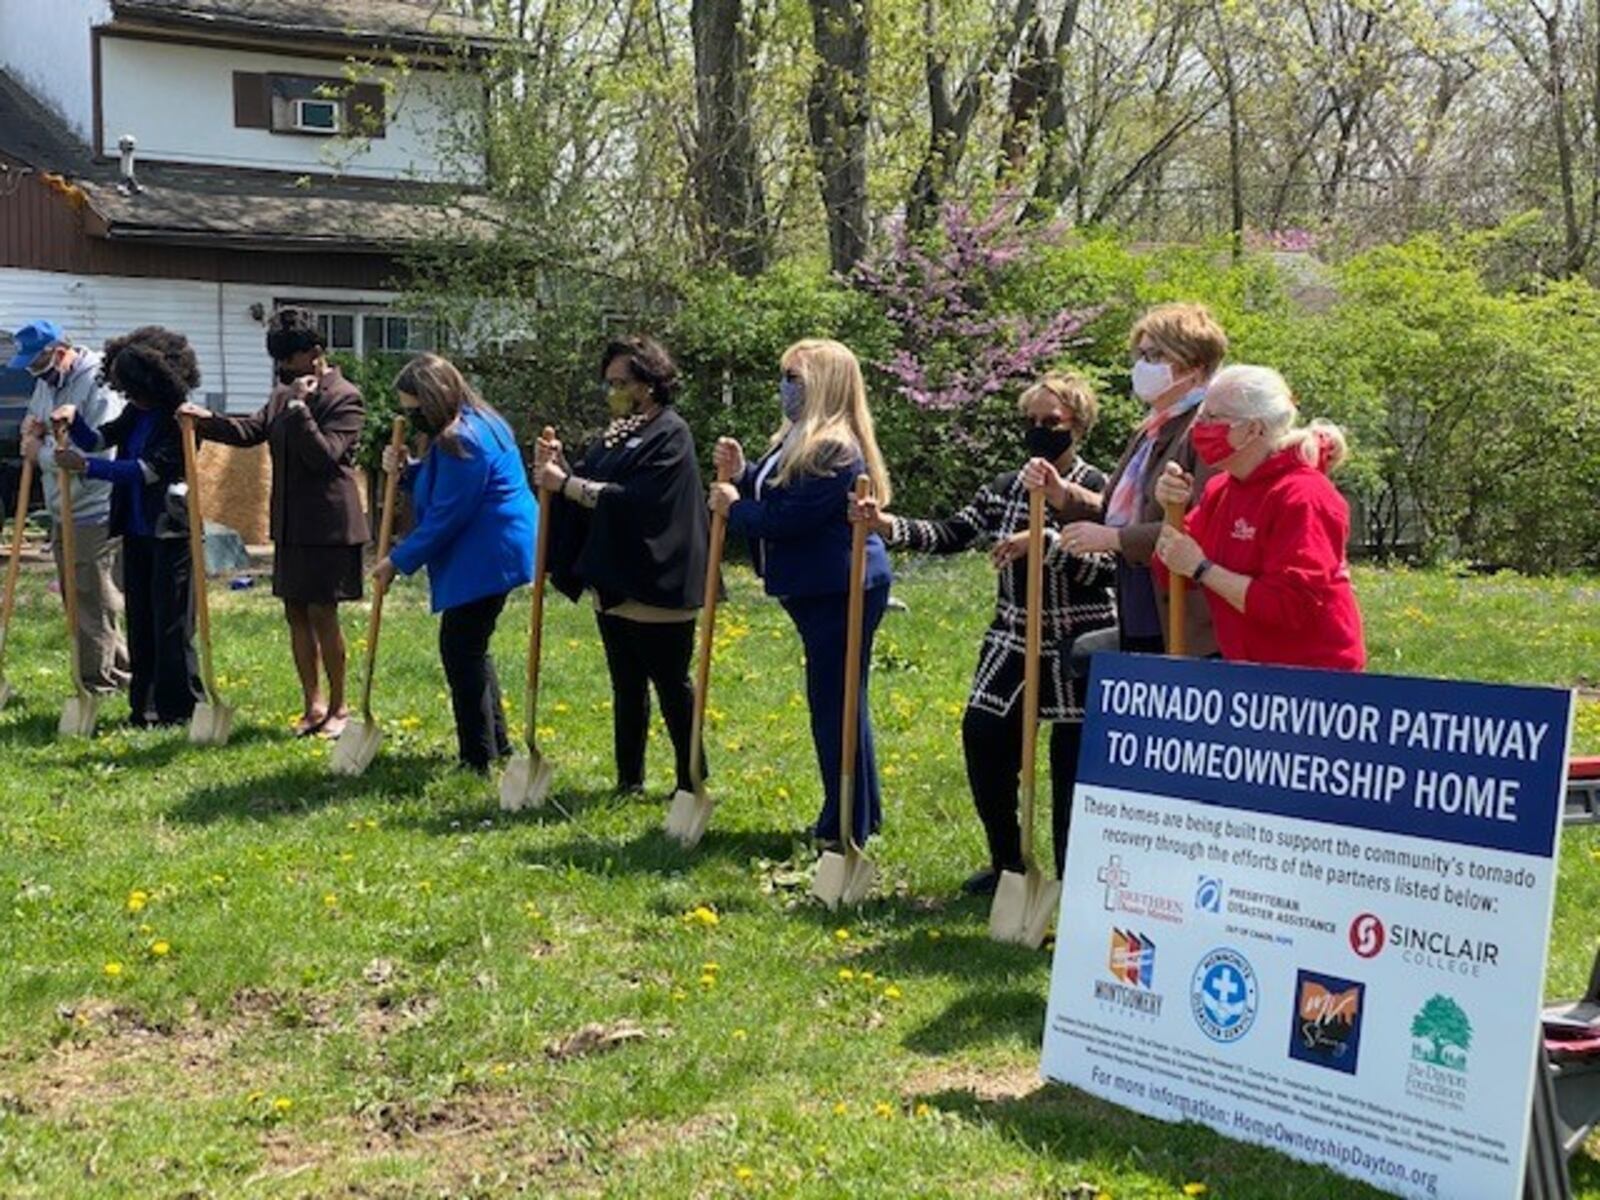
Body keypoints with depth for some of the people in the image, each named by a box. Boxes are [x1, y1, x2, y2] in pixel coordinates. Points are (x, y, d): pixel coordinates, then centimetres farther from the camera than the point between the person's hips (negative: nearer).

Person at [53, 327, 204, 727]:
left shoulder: (179, 420, -15)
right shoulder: (136, 413, 10)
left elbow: (149, 469, -20)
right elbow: (99, 439, 11)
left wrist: (87, 466, -21)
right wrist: (73, 419, -9)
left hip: (171, 532, -8)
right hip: (137, 530, 8)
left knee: (172, 625, -4)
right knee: (140, 622, 12)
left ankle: (180, 708, 3)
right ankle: (145, 706, 19)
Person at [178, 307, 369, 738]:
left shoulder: (344, 398, -11)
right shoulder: (284, 394, 14)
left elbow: (324, 455, -20)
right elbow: (252, 430, 11)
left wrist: (300, 407, -21)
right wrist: (208, 420, -4)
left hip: (328, 524, -8)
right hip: (290, 524, 8)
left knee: (321, 613, -5)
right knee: (296, 613, 10)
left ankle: (338, 707, 8)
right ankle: (312, 705, 18)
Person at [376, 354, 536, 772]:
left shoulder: (463, 442, -21)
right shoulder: (474, 425, 12)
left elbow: (444, 517, -20)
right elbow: (438, 491, 20)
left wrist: (398, 561, -11)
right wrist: (407, 469, 0)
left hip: (486, 560, -11)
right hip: (489, 554, 11)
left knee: (461, 651, -6)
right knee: (469, 647, 19)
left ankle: (479, 759, -1)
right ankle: (496, 745, 28)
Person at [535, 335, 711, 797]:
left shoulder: (669, 434, -12)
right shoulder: (616, 432, 14)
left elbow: (635, 499, -22)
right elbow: (589, 490, 11)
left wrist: (566, 484, -21)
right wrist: (558, 470, -7)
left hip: (655, 586, -8)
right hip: (611, 583, 8)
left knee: (671, 685, 1)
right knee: (626, 686, 14)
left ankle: (693, 782, 12)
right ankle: (629, 780, 22)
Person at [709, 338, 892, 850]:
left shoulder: (834, 450, -20)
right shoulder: (797, 439, 13)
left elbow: (787, 518, -24)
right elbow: (772, 494, 16)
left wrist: (734, 507, -10)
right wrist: (741, 474, -1)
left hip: (841, 593, -11)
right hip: (818, 590, 11)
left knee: (836, 706, -4)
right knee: (839, 704, 18)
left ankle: (847, 828, 5)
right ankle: (858, 816, 30)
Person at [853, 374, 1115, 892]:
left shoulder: (1098, 491, -8)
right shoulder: (1005, 489, 9)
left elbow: (1109, 568, -19)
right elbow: (952, 535, 4)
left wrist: (1045, 543, -29)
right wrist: (888, 525, -9)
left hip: (1076, 653, -6)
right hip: (1012, 644, 6)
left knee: (1073, 762, -1)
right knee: (983, 737, 4)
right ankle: (1007, 863, 21)